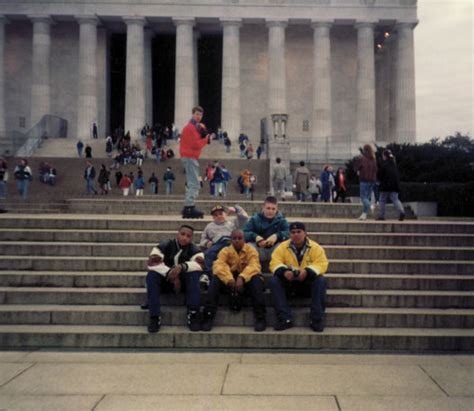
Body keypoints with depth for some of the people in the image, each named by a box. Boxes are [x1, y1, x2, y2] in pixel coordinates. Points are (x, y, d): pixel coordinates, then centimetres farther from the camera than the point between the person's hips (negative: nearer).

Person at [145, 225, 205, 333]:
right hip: (166, 280, 0)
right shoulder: (165, 246, -5)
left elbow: (199, 264, -24)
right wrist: (170, 273, -33)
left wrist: (182, 266, -42)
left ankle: (193, 314, -31)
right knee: (152, 275, -28)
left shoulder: (194, 249, -3)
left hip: (184, 282, 0)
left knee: (195, 274, -29)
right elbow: (152, 262, -21)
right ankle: (155, 317, -30)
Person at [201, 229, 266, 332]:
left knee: (257, 279, -32)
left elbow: (254, 266, -21)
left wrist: (242, 278, -41)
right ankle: (208, 316, -25)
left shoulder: (251, 250, -2)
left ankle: (260, 317, -27)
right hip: (230, 281, 1)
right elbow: (218, 265, -17)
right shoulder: (225, 251, 2)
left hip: (247, 280, -1)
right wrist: (229, 279, -37)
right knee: (216, 279, -26)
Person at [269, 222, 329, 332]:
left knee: (321, 281, -31)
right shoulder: (282, 247, -2)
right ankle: (285, 319, -27)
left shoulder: (315, 247, -4)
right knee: (274, 281, -26)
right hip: (289, 282, 1)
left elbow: (321, 264, -15)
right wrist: (284, 271, -32)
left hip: (308, 282, -1)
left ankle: (317, 319, -24)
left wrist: (307, 271, -34)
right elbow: (275, 263, -10)